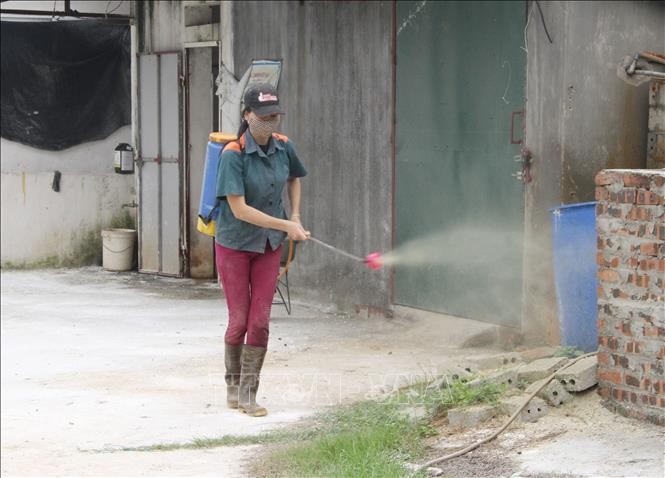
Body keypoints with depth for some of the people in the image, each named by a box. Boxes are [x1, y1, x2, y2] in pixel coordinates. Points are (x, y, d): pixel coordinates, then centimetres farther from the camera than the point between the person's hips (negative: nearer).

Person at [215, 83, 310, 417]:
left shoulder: (283, 148, -3)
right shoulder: (233, 155, -20)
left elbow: (293, 179, 20)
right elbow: (240, 209, -23)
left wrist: (296, 217, 7)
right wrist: (285, 225, -24)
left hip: (269, 245, 4)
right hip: (234, 245, -4)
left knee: (260, 321, -1)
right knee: (239, 320, 2)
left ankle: (248, 392, 8)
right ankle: (233, 386, 23)